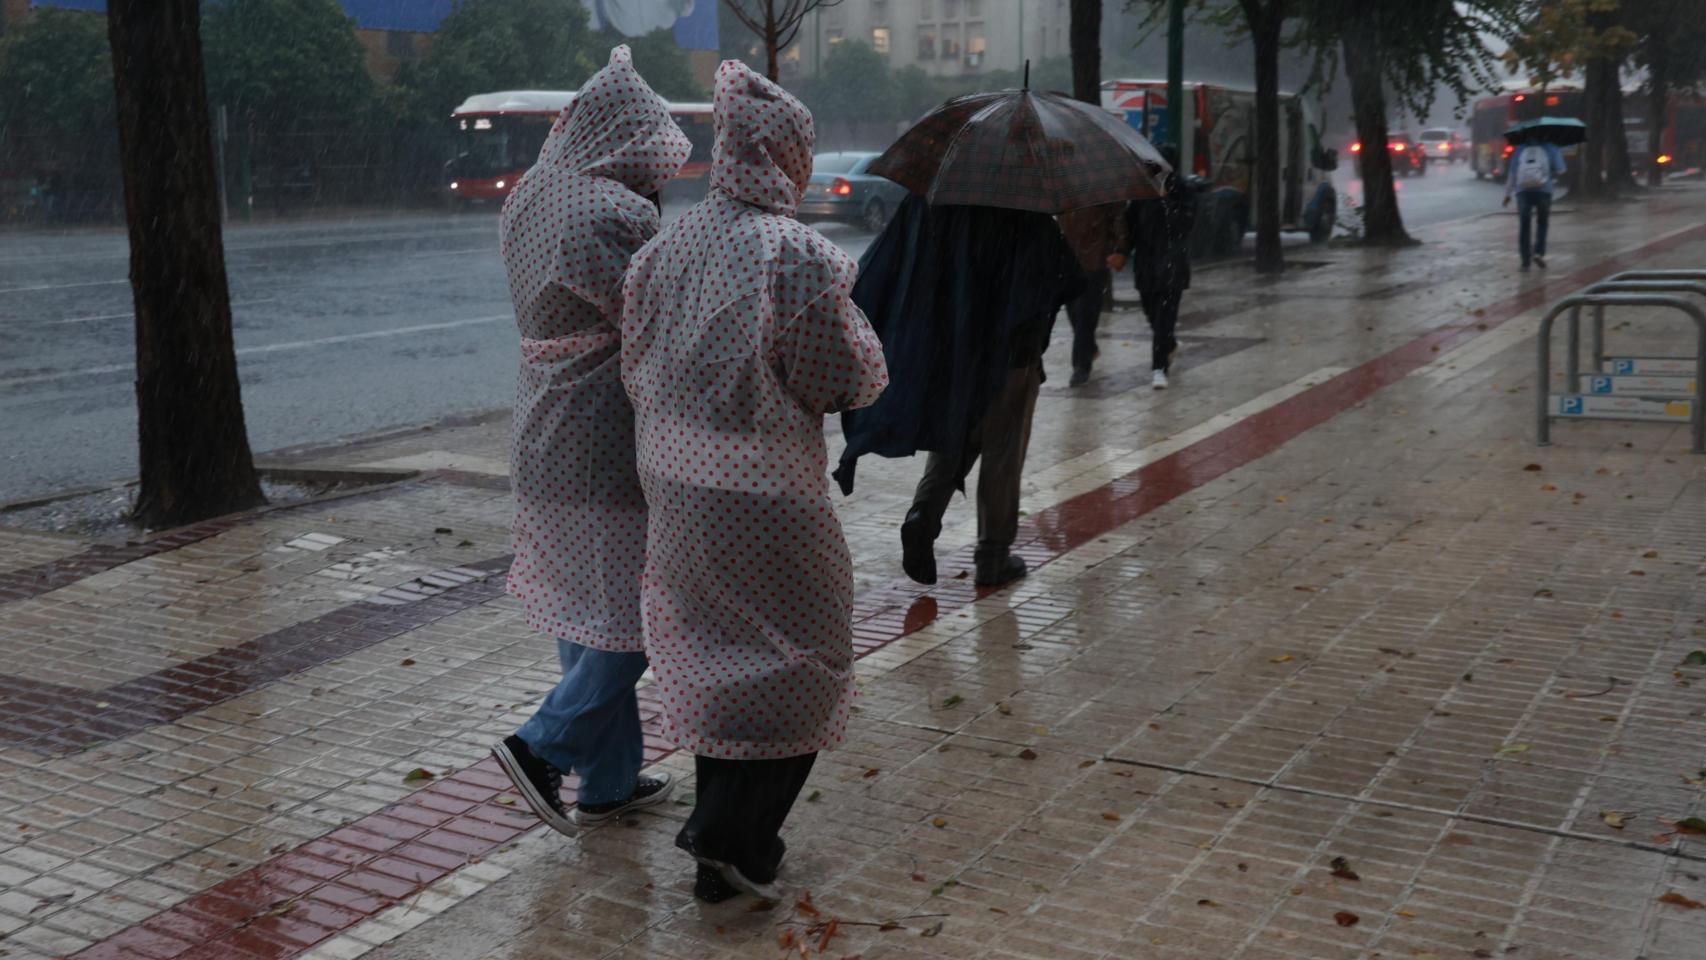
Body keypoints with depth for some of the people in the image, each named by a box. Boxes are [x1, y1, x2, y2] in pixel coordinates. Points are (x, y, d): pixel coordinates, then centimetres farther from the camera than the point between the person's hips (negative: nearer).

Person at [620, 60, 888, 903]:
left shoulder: (666, 249, 3)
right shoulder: (798, 258, -17)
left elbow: (637, 373, 8)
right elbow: (857, 379, -12)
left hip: (677, 485, 7)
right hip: (766, 493, -7)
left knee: (712, 654, 18)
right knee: (798, 661, 9)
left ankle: (728, 844, 30)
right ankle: (732, 841, 5)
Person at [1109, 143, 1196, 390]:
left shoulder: (1184, 191, -3)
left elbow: (1186, 222, -14)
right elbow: (1131, 222, 8)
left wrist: (1165, 199, -20)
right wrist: (1122, 252, -1)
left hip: (1172, 263, -4)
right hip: (1145, 261, 4)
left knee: (1165, 315, -11)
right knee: (1152, 312, 14)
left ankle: (1159, 367, -11)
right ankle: (1170, 345, 43)